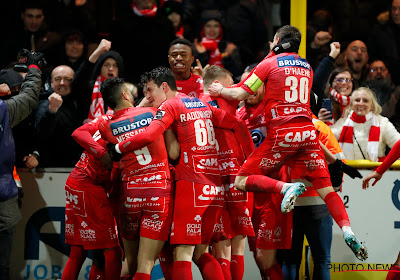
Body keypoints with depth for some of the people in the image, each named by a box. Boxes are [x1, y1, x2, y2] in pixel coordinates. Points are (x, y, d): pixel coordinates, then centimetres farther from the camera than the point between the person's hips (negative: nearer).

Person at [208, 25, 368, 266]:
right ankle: (348, 232, -16)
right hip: (307, 131, 5)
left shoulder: (270, 64, 2)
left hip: (282, 133, -5)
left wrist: (220, 90, 16)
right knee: (326, 189, 4)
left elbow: (240, 94, -1)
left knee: (242, 181, 1)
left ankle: (287, 188, -23)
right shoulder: (306, 67, 17)